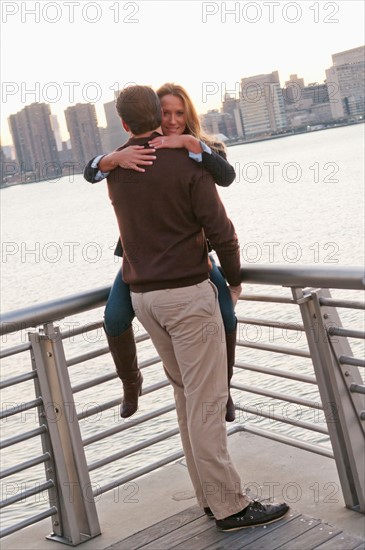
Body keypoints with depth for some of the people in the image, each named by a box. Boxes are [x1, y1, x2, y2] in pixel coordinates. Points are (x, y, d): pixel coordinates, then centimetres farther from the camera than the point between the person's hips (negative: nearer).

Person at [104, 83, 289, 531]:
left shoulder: (115, 169, 7)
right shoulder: (186, 163, -12)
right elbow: (219, 230, -11)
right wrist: (234, 277, 5)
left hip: (143, 295, 7)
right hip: (187, 292, -7)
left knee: (187, 394, 14)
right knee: (206, 399, -3)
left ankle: (210, 495, 20)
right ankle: (228, 506, 3)